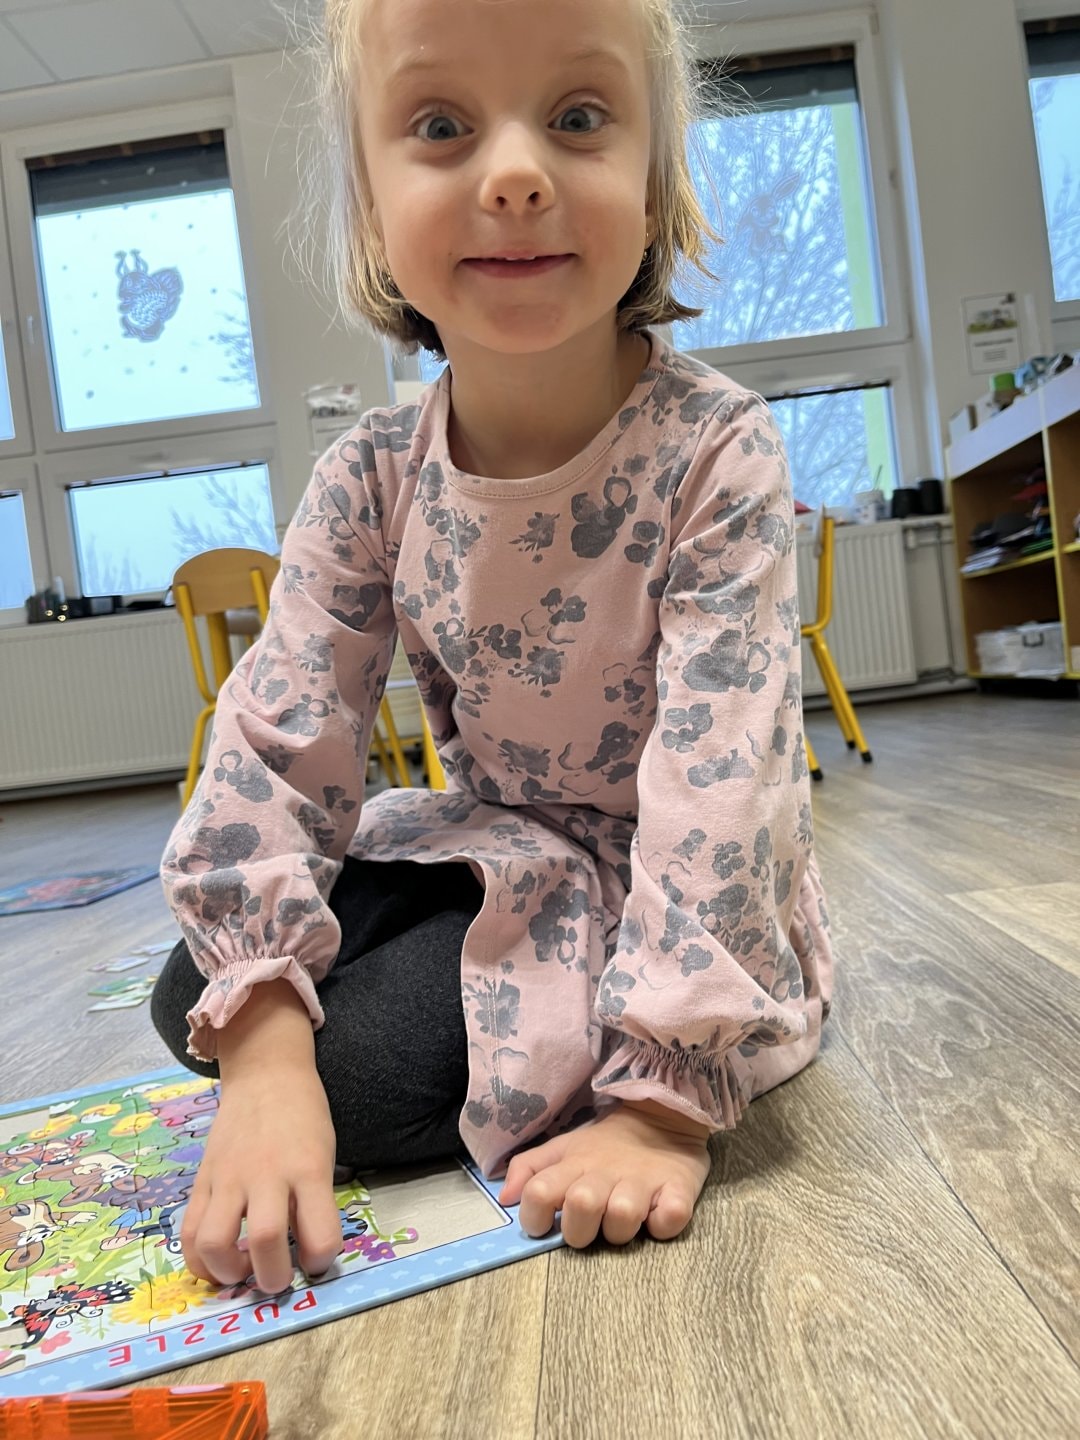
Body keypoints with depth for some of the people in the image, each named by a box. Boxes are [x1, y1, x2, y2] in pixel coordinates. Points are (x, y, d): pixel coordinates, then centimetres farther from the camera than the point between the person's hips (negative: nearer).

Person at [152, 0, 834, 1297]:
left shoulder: (717, 454, -22)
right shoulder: (367, 482, -10)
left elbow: (715, 779, -27)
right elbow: (273, 746, -14)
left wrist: (664, 1103, -29)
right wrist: (262, 1053, -23)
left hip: (667, 891, -4)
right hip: (486, 845, 5)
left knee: (367, 1060, -19)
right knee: (193, 996, -4)